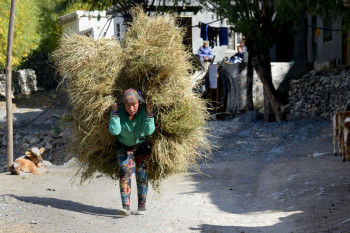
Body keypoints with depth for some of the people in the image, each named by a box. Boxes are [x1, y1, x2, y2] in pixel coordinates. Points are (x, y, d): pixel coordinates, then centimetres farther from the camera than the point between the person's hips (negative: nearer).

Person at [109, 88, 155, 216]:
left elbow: (149, 131, -31)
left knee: (141, 175, -2)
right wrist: (115, 112, -38)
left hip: (142, 145, 0)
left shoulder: (144, 110, -25)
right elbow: (114, 131, -34)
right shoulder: (119, 111, -24)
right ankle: (126, 207, -22)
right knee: (124, 172, -16)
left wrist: (149, 114, -41)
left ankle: (142, 205, 14)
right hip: (124, 146, 0)